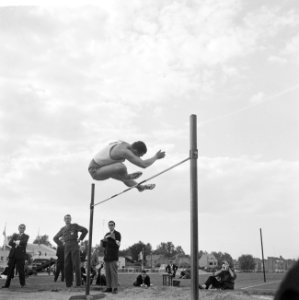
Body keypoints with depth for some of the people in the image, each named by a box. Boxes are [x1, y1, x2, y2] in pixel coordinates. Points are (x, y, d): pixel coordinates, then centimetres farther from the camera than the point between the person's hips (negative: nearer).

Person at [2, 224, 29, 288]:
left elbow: (23, 242, -12)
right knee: (10, 270, 2)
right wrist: (17, 243, -9)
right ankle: (7, 284, 7)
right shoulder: (14, 235, 17)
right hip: (12, 254, 3)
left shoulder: (26, 236, 8)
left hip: (20, 255, -3)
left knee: (21, 270, -3)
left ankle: (22, 284, 11)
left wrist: (15, 242, -3)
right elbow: (10, 243, 4)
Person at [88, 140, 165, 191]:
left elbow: (110, 144, 21)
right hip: (95, 172, -10)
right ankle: (125, 177, -1)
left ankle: (140, 186, 48)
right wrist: (156, 157, -19)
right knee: (121, 167, -34)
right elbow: (144, 164, -34)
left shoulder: (123, 143, -2)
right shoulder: (125, 152, -31)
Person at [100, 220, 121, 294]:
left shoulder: (117, 234, -2)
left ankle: (115, 288, -6)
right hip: (106, 257, 6)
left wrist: (114, 238, -29)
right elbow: (102, 245, 16)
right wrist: (102, 241, -6)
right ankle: (109, 287, 11)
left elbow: (118, 245, -14)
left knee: (114, 272, -9)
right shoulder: (107, 235, 17)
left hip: (113, 257, -6)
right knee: (107, 273, 6)